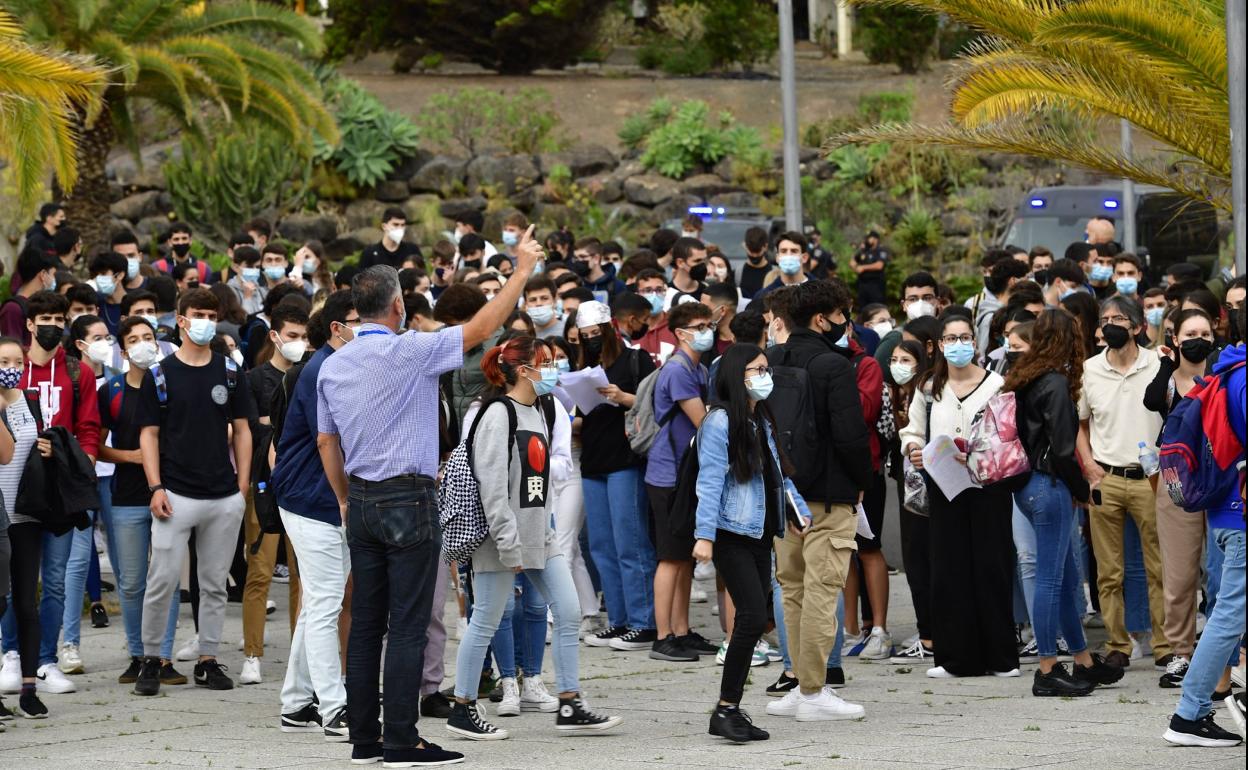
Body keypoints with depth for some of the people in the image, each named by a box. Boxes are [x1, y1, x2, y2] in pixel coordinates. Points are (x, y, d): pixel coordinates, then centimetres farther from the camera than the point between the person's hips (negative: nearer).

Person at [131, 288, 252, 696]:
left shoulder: (228, 372, 8)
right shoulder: (160, 375, 0)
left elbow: (241, 431, 11)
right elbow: (149, 434, 1)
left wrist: (243, 487, 4)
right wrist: (156, 487, -9)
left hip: (224, 498, 3)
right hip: (176, 496, -3)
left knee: (214, 584, 8)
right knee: (162, 582, -6)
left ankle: (208, 660, 15)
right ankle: (151, 659, 6)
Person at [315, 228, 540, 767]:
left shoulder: (333, 366, 7)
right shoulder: (409, 352, -13)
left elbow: (326, 442, 13)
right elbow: (481, 328, -9)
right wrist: (522, 269, 1)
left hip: (361, 501, 7)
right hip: (408, 500, -7)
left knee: (365, 622, 8)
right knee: (408, 625, -5)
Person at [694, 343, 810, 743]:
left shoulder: (763, 422, 16)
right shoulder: (720, 422, -9)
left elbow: (777, 474, 23)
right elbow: (710, 481, -15)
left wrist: (802, 512, 15)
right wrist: (704, 535, -21)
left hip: (760, 535, 8)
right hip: (731, 535, -8)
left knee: (751, 623, 6)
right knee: (754, 617, -16)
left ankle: (730, 711, 11)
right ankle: (726, 708, -9)